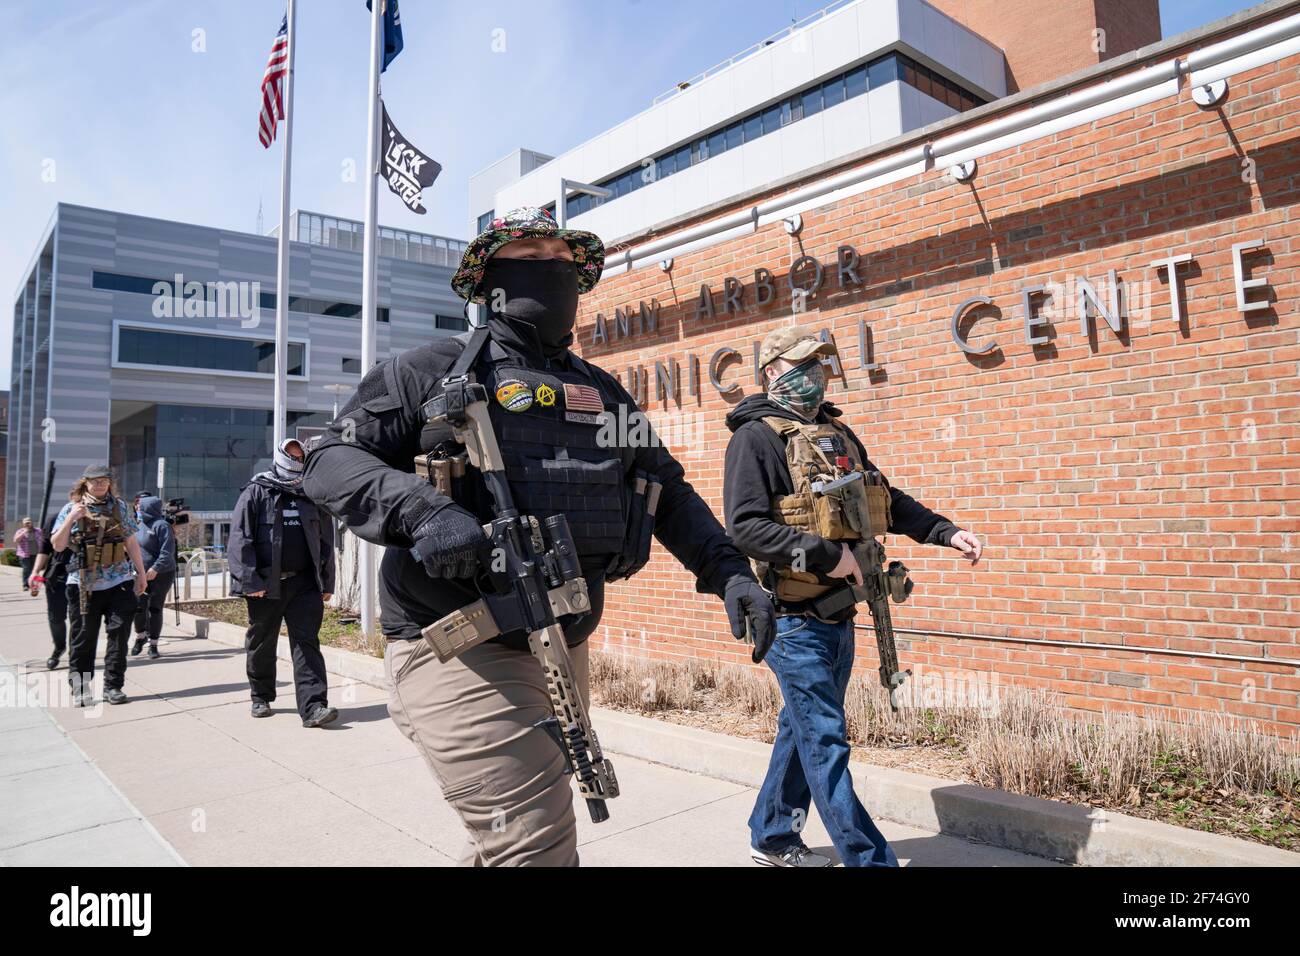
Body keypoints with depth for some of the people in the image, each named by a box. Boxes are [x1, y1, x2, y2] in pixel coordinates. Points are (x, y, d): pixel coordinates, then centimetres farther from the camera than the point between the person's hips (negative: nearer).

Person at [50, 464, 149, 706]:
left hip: (119, 582, 1)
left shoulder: (119, 507, 7)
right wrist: (71, 519, -13)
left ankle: (113, 685, 9)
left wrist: (141, 573, 8)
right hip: (83, 584, -1)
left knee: (119, 633, 0)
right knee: (83, 638, 5)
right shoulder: (71, 509, 3)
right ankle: (79, 688, 17)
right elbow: (58, 545, 0)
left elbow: (131, 543, 10)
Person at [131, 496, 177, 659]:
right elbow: (135, 548, 22)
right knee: (139, 607, 1)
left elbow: (167, 551, -19)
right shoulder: (140, 525, 11)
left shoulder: (161, 525, -13)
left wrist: (155, 569, -26)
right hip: (141, 574, 6)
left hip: (161, 574, -6)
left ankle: (153, 645, 10)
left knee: (155, 608, -1)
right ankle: (140, 637, 25)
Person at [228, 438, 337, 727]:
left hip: (304, 583, 1)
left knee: (307, 643, -7)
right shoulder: (256, 492, 1)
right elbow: (240, 538, -5)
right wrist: (250, 581, -13)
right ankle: (261, 698, 32)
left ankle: (313, 707, -11)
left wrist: (327, 583, 7)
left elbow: (326, 541, 13)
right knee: (261, 644, 13)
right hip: (265, 585, -1)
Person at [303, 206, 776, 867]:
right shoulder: (439, 369, -1)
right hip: (461, 655, -6)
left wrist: (729, 571, 2)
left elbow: (668, 490, 16)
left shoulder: (603, 392, 14)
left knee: (509, 842, 21)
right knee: (540, 849, -9)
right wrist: (420, 510, -25)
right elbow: (331, 460, -5)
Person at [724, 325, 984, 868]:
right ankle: (870, 859, 6)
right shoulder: (756, 436, -10)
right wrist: (824, 555, -23)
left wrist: (946, 531, 7)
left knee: (803, 731, 18)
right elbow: (745, 526, -20)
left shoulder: (838, 433, 14)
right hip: (797, 623, -8)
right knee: (826, 745, -2)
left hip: (838, 616, 8)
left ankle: (772, 837, 35)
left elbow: (886, 502, 19)